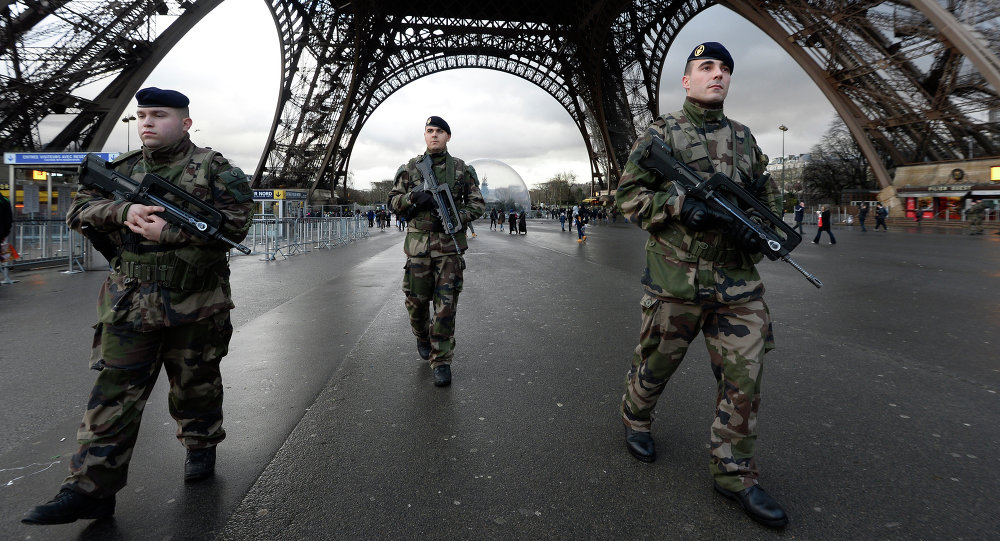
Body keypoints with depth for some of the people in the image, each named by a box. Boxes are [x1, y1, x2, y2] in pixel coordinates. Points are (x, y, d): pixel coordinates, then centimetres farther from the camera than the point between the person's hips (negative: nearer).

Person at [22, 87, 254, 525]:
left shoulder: (214, 169, -2)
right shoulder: (122, 169, 11)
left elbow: (234, 223, -12)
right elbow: (78, 212, 5)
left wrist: (169, 231, -19)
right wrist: (123, 211, -15)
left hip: (195, 305, -3)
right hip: (130, 304, 3)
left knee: (195, 383, 12)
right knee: (115, 391, 2)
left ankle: (201, 446, 36)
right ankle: (90, 488, 7)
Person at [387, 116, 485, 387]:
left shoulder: (462, 169, 7)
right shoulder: (410, 168, 10)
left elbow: (478, 204, 7)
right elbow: (393, 200, 11)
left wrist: (456, 217, -12)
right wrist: (413, 196, -10)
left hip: (450, 244, -1)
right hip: (418, 244, 1)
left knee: (446, 304, -4)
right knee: (416, 299, 7)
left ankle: (441, 362, 5)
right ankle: (422, 337, 38)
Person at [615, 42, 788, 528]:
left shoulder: (744, 138, 14)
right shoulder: (660, 133, 0)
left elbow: (769, 197, 19)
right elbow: (628, 194, -3)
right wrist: (678, 203, -19)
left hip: (738, 282, 4)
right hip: (676, 279, -4)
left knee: (744, 378, 3)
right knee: (656, 362, 11)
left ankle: (733, 473, 19)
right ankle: (635, 420, 41)